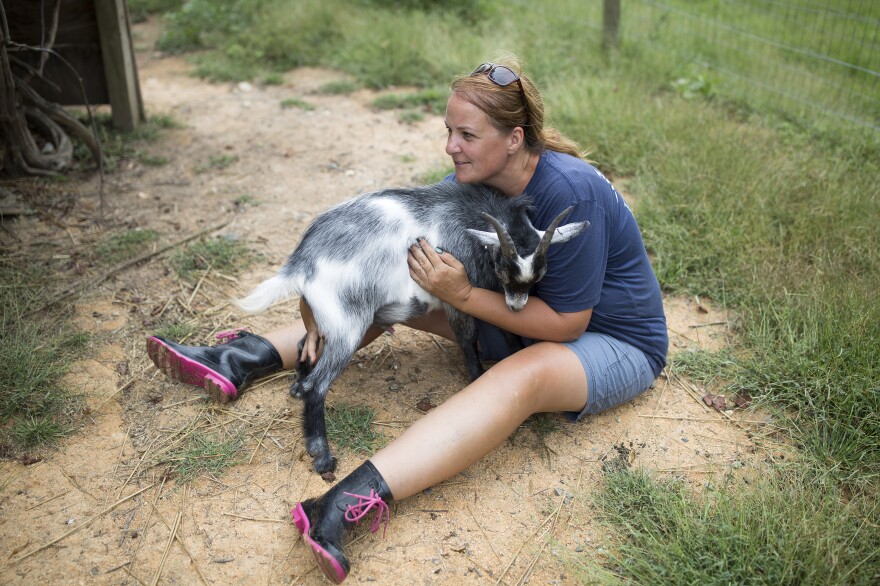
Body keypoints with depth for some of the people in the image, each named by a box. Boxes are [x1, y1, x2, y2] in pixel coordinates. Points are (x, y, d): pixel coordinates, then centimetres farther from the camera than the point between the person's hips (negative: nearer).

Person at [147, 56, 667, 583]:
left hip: (617, 342, -6)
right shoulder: (475, 177, -7)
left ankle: (359, 497, -57)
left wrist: (462, 294, -32)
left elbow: (565, 324, -27)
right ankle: (245, 361, -8)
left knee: (524, 373, -41)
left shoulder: (569, 192, -29)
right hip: (519, 308, 7)